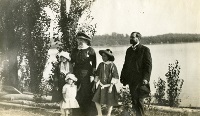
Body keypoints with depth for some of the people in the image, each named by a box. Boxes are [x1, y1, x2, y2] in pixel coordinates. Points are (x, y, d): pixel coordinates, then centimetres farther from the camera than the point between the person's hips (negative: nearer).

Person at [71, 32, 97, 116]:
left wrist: (92, 75, -9)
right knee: (77, 93, 1)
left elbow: (94, 64, -3)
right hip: (76, 75, 4)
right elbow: (72, 62, 17)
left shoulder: (90, 50, -2)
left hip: (86, 75, -4)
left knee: (87, 93, -2)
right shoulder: (75, 50, 12)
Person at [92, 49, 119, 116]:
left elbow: (115, 77, -15)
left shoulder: (112, 65, -14)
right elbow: (97, 75, 13)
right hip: (101, 86, 5)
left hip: (109, 86, -5)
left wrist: (111, 86, -20)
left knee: (109, 103, 5)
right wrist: (94, 84, 11)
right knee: (96, 100, -1)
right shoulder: (101, 65, 2)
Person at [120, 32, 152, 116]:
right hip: (131, 80, 6)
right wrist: (123, 77, 10)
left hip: (140, 80, -6)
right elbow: (126, 64, 17)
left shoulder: (145, 49, -4)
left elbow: (148, 65, -9)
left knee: (138, 100, -7)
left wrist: (146, 78, -18)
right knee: (134, 100, 10)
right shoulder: (129, 50, 16)